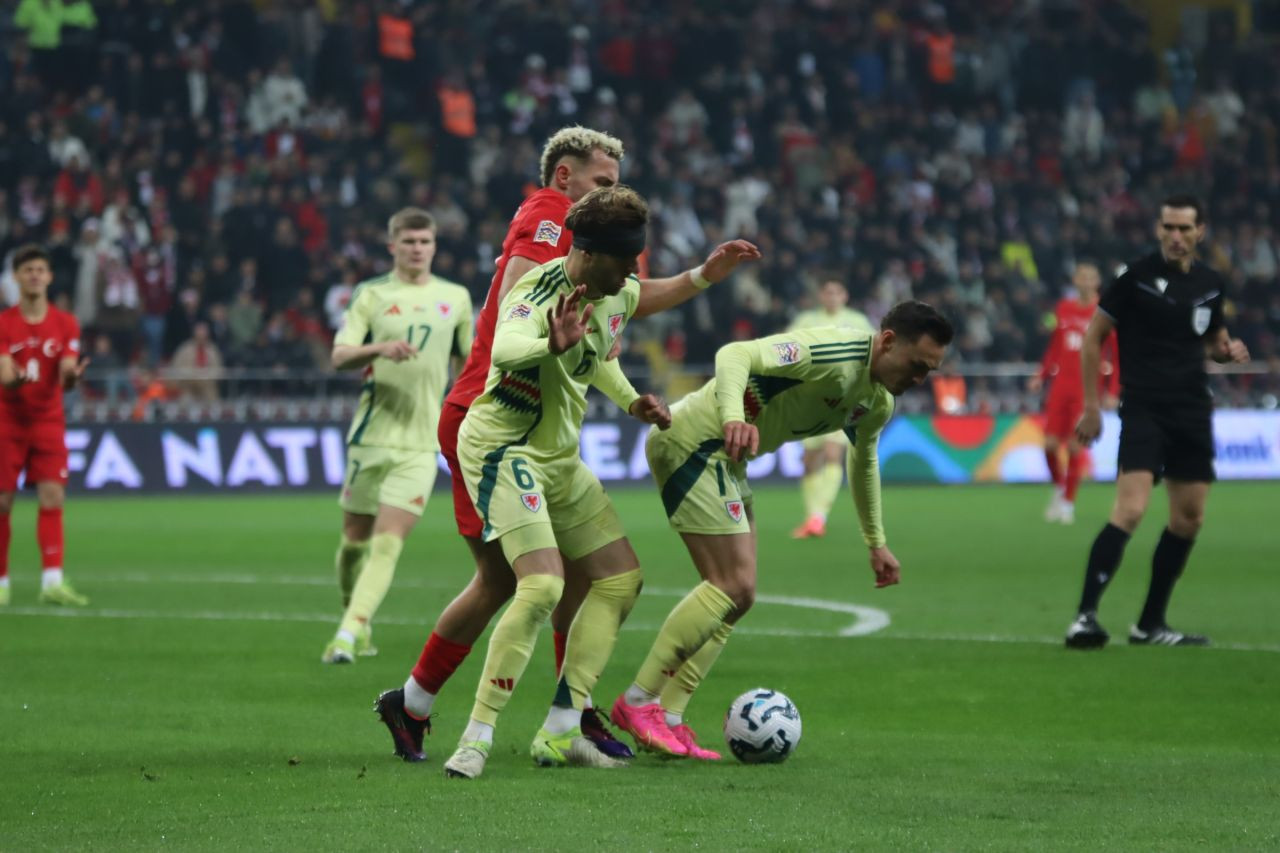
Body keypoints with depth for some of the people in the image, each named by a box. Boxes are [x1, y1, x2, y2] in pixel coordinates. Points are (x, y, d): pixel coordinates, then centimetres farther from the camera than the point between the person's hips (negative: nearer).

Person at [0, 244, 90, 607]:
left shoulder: (66, 325, 2)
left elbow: (65, 379, -5)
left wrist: (72, 376, -30)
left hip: (48, 421, 1)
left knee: (52, 496, -12)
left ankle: (52, 581, -19)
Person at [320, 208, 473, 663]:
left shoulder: (456, 297, 10)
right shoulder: (372, 295, 2)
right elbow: (339, 356, -9)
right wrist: (380, 349, -27)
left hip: (421, 442, 0)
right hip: (371, 434, 0)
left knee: (387, 543, -12)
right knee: (355, 538, 6)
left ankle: (348, 634, -17)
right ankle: (357, 621, 28)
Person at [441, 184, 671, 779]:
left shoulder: (624, 293, 3)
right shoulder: (537, 295, -24)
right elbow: (503, 351, -47)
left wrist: (632, 402, 10)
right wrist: (552, 344, -67)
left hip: (559, 457, 9)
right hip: (502, 447, -9)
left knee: (621, 579, 6)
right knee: (542, 586, -24)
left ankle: (559, 733, 6)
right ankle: (476, 739, -19)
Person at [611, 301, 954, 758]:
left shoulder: (877, 403, 8)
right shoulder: (835, 353, -23)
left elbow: (864, 463, 29)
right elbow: (736, 355, -33)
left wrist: (876, 543, 32)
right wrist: (733, 419, -50)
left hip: (724, 459, 10)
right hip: (693, 441, -10)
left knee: (737, 595, 7)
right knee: (731, 586, -15)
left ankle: (667, 720, 6)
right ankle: (638, 702, -10)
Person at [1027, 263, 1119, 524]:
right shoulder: (1063, 309, 10)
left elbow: (1117, 355, -3)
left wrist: (1112, 392, -8)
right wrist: (1041, 376, 13)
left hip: (1087, 389, -4)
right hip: (1061, 384, 4)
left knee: (1076, 446, -6)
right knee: (1050, 444, -2)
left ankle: (1068, 502, 7)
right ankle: (1059, 489, 23)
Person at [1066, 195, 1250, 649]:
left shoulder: (1210, 284, 8)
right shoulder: (1135, 275, -7)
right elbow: (1093, 338, -1)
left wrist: (1227, 350, 0)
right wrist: (1091, 406, -3)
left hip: (1193, 409, 6)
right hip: (1143, 410, -6)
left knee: (1189, 519, 6)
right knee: (1130, 510, -20)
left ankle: (1151, 624, 17)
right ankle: (1085, 616, -21)